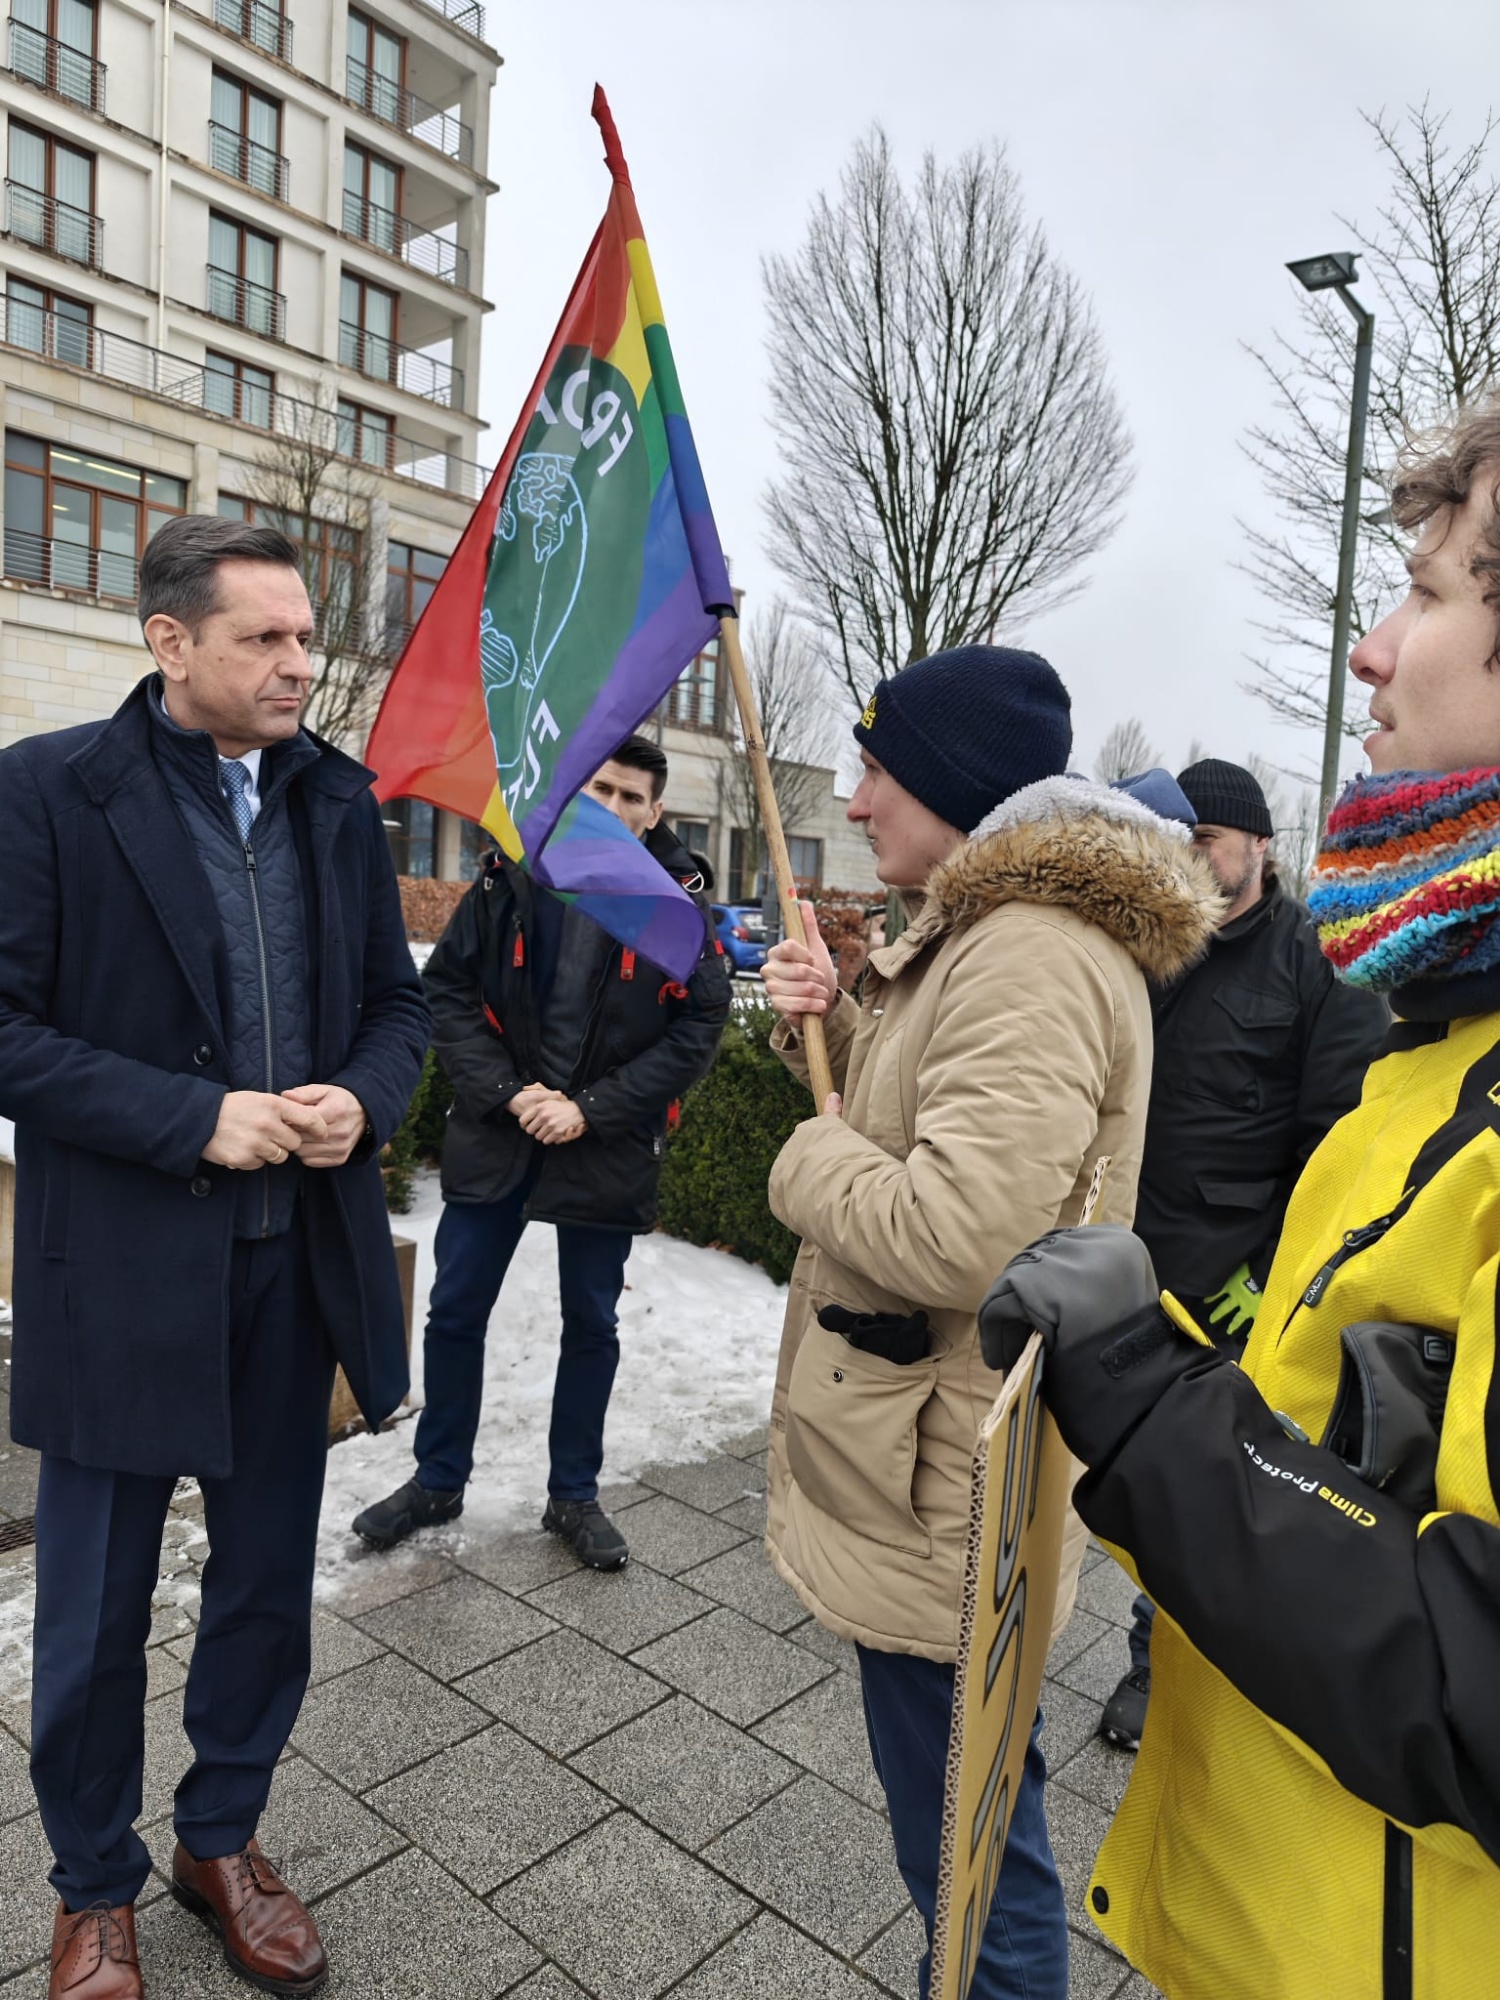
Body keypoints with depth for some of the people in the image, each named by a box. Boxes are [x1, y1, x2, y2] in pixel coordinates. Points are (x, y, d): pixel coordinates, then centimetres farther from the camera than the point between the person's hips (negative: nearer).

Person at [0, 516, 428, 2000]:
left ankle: (222, 1839, 44)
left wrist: (364, 1099, -10)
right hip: (121, 1270, -4)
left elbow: (396, 999, 10)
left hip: (299, 1260, 4)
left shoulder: (337, 800, 4)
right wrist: (192, 1118, -20)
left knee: (267, 1584, 19)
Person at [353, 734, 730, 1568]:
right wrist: (507, 1091, -14)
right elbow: (450, 990, -1)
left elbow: (699, 1026, -8)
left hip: (606, 1147, -1)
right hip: (496, 1133, 2)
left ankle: (575, 1494, 32)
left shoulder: (678, 899, -6)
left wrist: (592, 1109, -14)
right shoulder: (512, 878, -2)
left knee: (592, 1325, 13)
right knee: (455, 1313, 12)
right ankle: (439, 1480, 34)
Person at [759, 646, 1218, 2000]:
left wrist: (816, 1156, -14)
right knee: (961, 1804, 27)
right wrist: (832, 1024, 2)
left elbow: (955, 1233, -31)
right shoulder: (977, 932, 11)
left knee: (967, 1839, 8)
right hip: (924, 1461, 10)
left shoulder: (1033, 957, -23)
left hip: (940, 1494, -10)